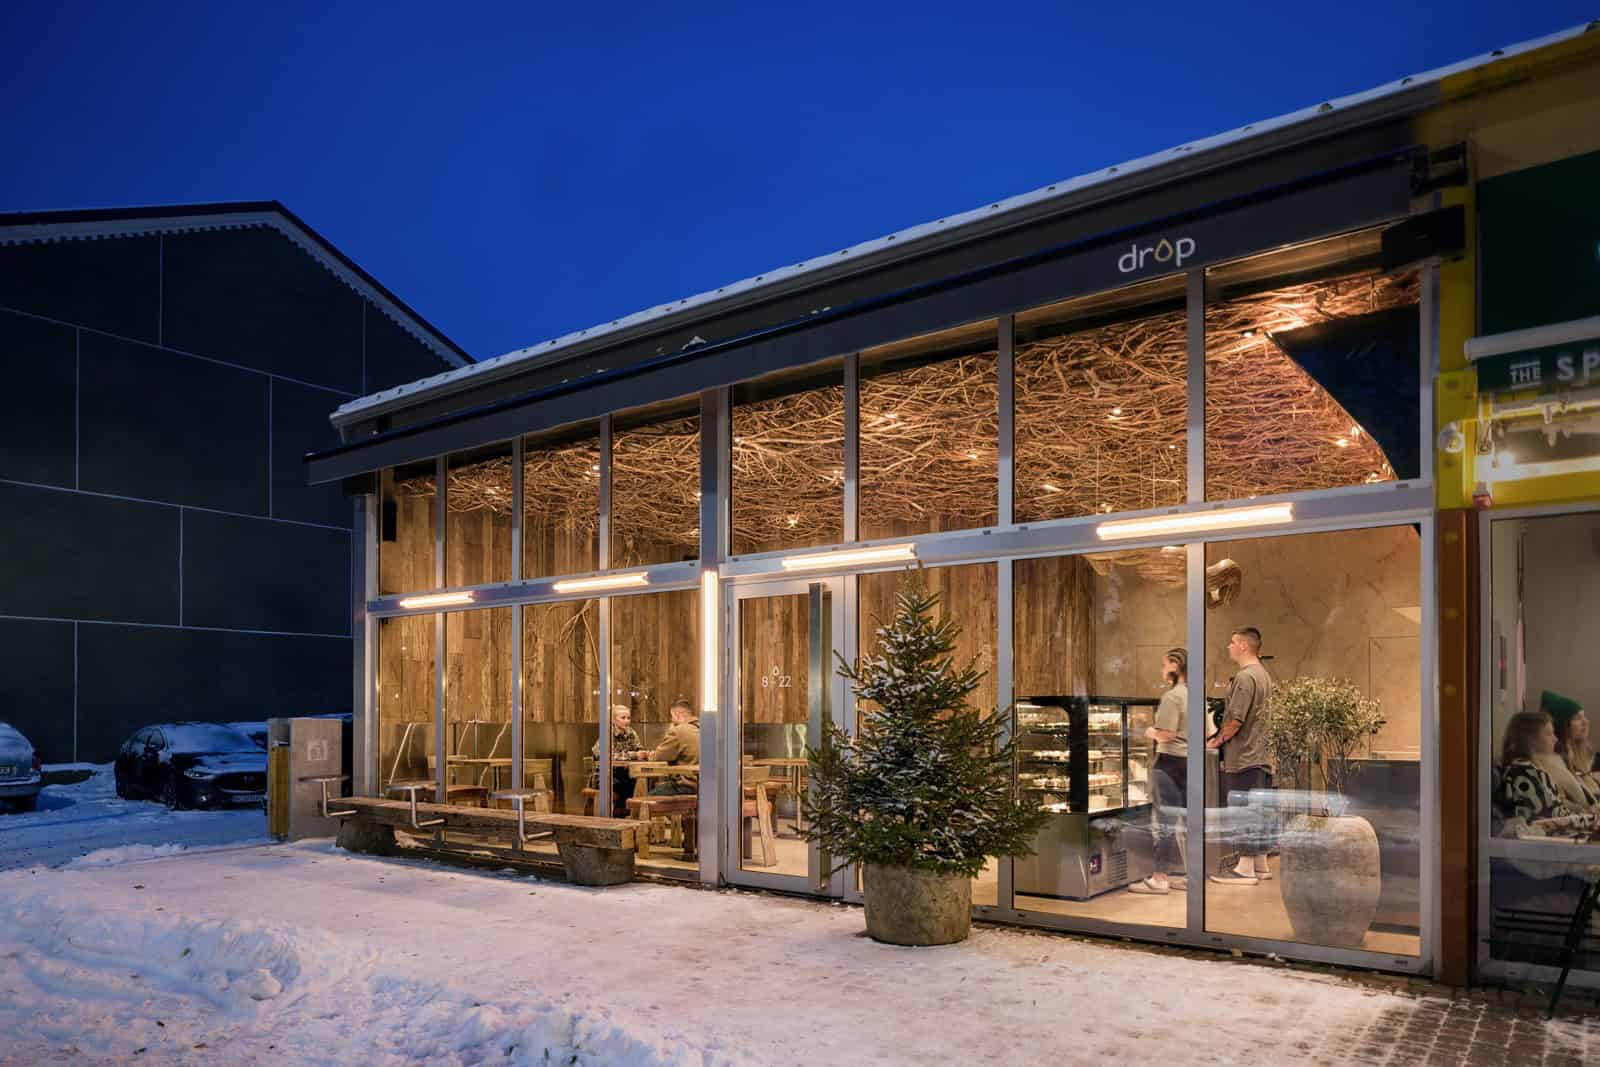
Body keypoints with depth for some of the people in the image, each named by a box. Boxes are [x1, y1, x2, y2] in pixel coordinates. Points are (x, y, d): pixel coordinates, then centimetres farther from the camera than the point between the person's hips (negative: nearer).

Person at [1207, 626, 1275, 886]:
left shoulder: (1245, 677, -17)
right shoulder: (1263, 675, 14)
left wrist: (1216, 741, -6)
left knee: (1243, 810, -4)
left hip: (1243, 757, -10)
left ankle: (1245, 868, 1)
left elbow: (1235, 719, -20)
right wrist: (1221, 738, 17)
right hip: (1261, 756, 10)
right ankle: (1261, 864, 21)